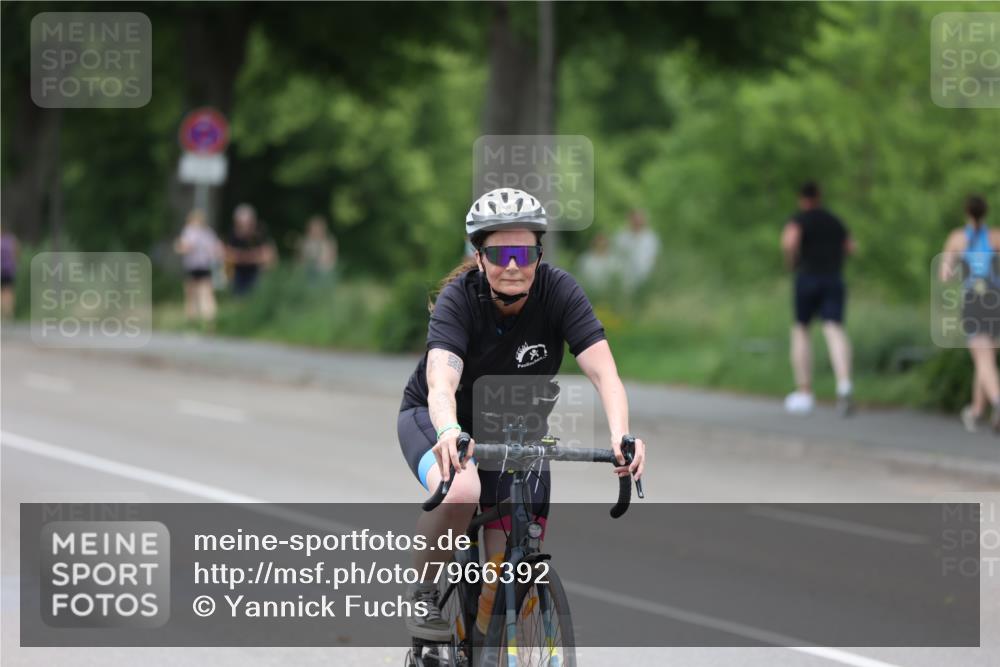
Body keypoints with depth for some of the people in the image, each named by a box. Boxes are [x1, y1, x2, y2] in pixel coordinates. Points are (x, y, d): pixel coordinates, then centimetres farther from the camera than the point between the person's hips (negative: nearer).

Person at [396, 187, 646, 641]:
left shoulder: (557, 291, -22)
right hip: (434, 417, -2)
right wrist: (450, 432, -64)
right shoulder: (459, 297, -27)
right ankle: (424, 597, -11)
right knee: (460, 492, -37)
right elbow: (441, 383, -42)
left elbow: (603, 373, -31)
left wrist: (621, 435, -51)